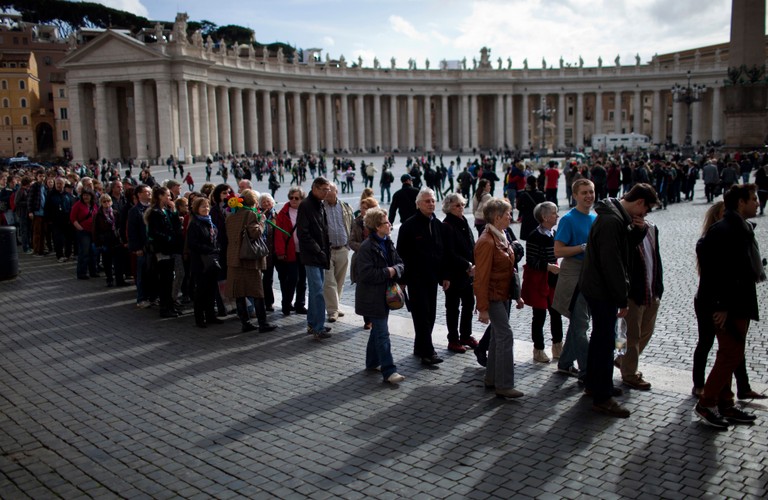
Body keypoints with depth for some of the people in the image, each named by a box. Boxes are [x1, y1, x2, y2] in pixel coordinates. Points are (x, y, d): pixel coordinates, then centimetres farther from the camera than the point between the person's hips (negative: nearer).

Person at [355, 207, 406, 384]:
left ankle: (372, 362, 33)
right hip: (372, 298, -9)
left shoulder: (388, 243, 8)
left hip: (385, 295, 9)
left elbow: (400, 264, 10)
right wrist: (387, 272, -19)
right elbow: (366, 274, -24)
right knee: (382, 333, -8)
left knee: (378, 329, 19)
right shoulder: (367, 247, -18)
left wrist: (395, 270, -12)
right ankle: (388, 371, -5)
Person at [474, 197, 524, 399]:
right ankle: (504, 386, -5)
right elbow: (482, 277, -21)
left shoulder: (501, 237, 10)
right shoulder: (487, 242, -20)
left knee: (498, 336, 15)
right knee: (506, 336, -10)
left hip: (504, 295, 10)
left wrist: (515, 294, 18)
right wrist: (483, 307, -21)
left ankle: (491, 378, 25)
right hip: (493, 296, -10)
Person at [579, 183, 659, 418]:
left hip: (598, 289, 11)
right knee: (605, 341, -3)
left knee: (600, 337, 21)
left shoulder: (617, 216, 9)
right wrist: (622, 300, -21)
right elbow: (612, 264, -26)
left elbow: (626, 247, 15)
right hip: (602, 292, -11)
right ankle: (602, 398, 5)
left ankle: (594, 384, 35)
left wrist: (638, 230, -4)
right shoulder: (611, 221, -23)